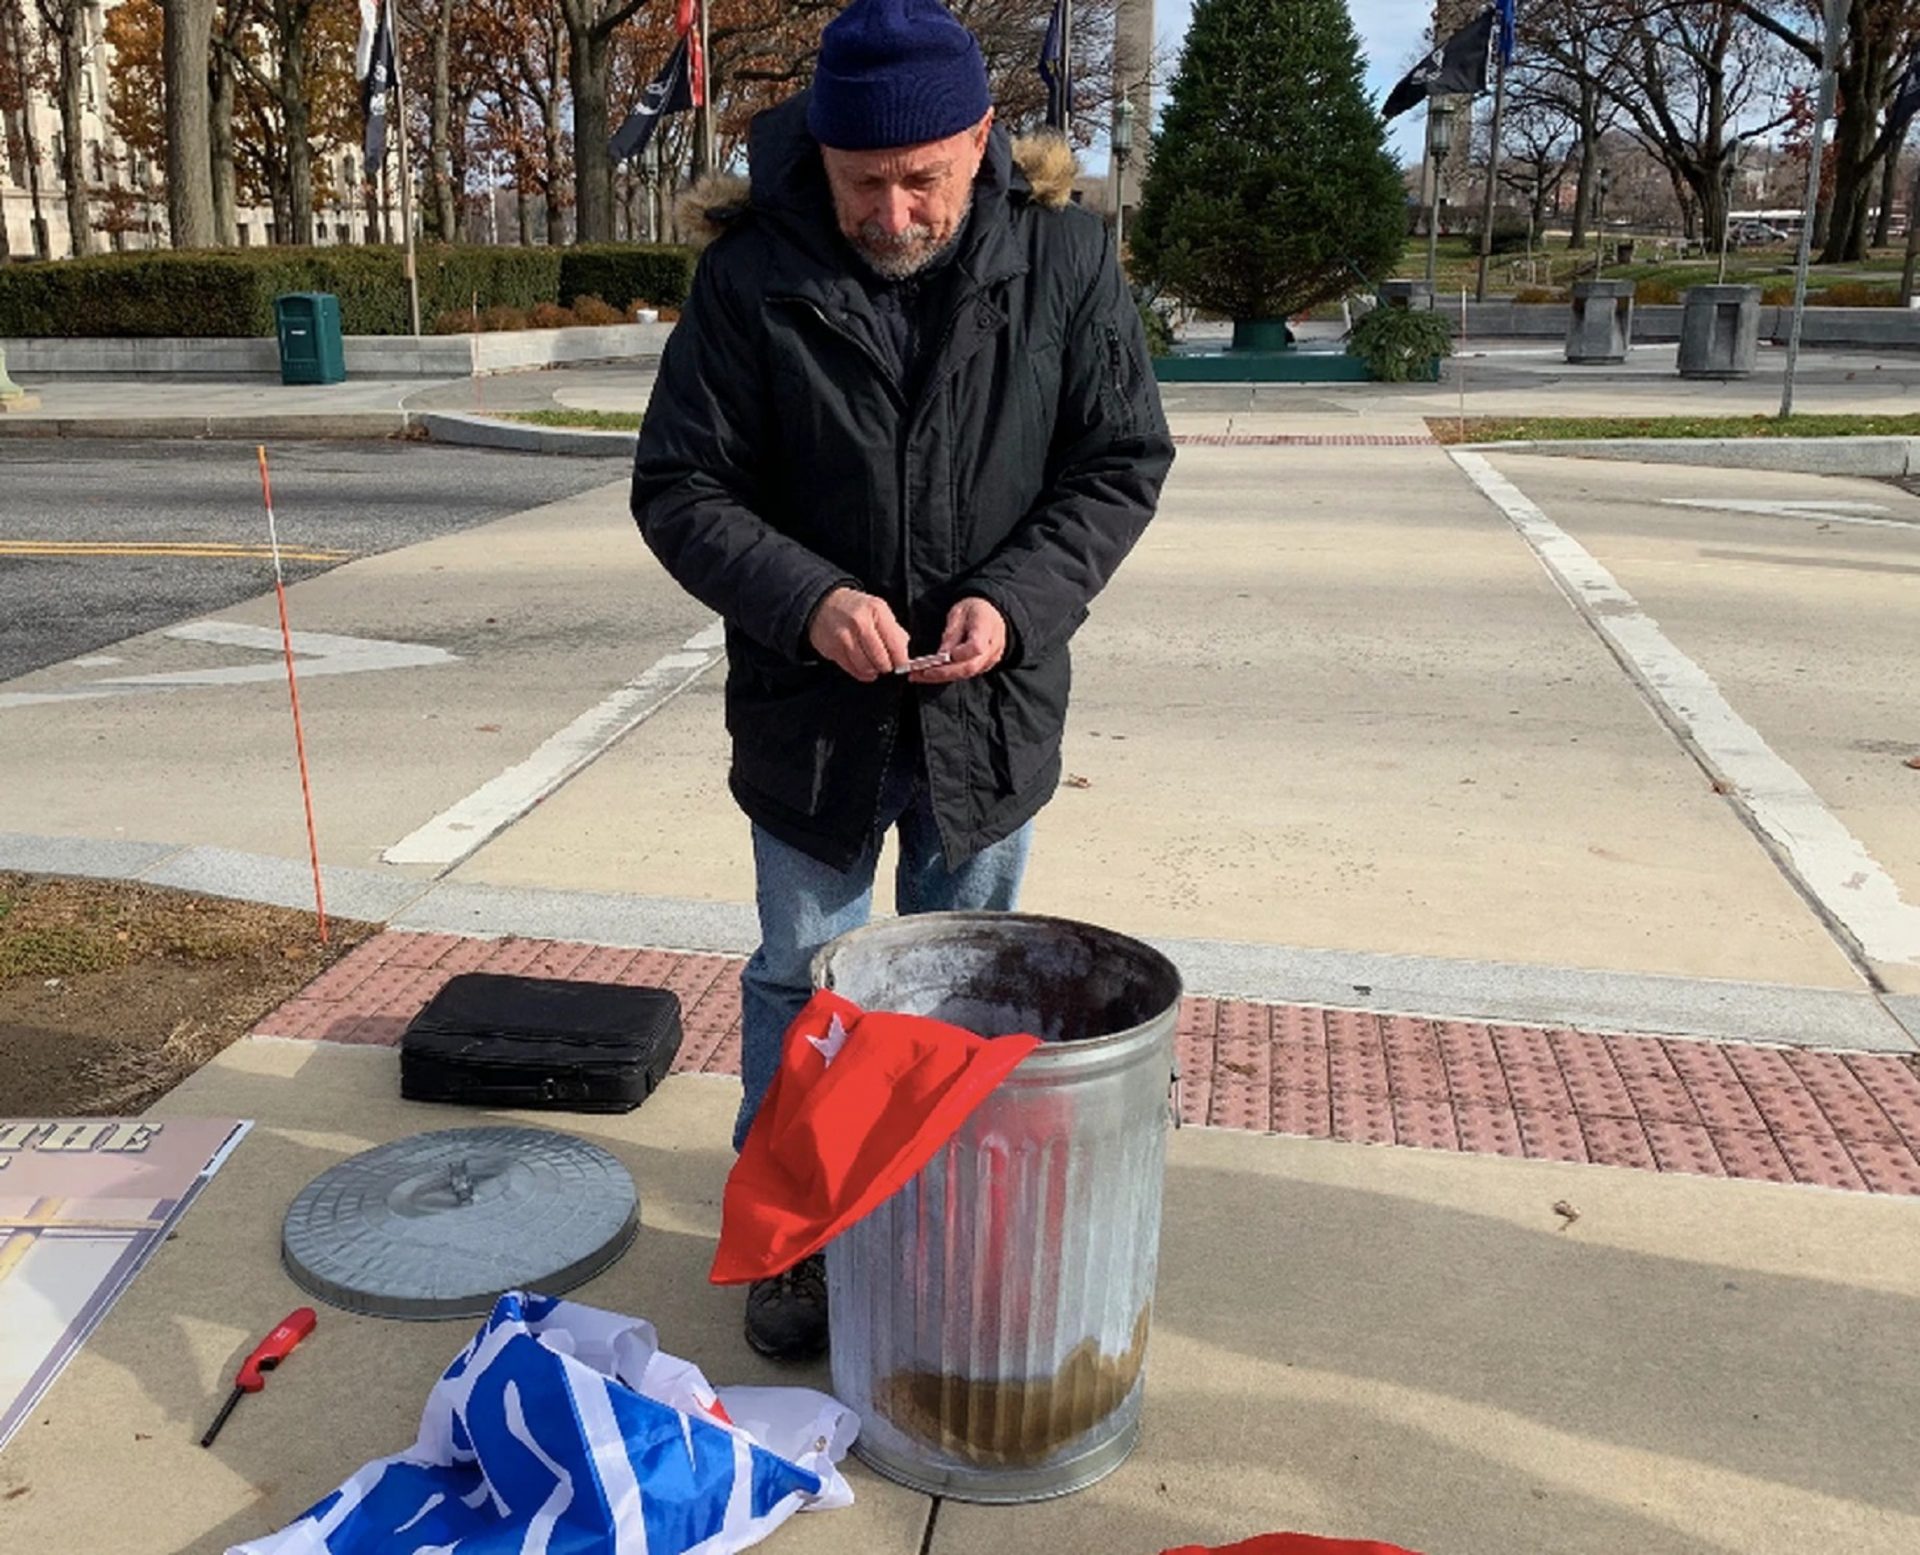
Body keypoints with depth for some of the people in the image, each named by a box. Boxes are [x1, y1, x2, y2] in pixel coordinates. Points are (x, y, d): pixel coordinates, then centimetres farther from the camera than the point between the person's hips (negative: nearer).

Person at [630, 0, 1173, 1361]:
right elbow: (679, 488, -9)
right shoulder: (751, 276, -13)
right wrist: (804, 598, -26)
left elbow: (1124, 462, -4)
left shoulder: (1065, 255, -9)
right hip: (812, 702, -1)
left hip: (991, 700, 2)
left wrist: (1018, 600, -20)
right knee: (802, 979, 13)